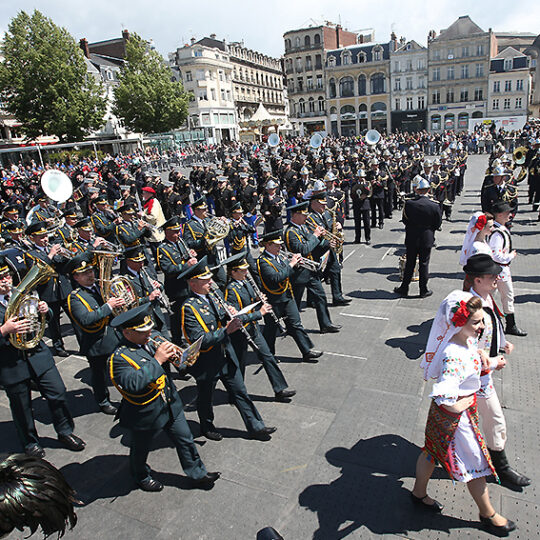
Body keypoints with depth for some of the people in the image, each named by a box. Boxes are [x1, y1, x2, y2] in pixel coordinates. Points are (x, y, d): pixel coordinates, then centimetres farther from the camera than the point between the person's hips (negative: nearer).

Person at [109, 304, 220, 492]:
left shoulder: (154, 338, -5)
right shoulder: (119, 358, -25)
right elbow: (133, 384, -39)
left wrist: (170, 353, -16)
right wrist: (157, 360, -37)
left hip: (170, 404, 6)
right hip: (146, 414, -5)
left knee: (185, 440, 16)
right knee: (141, 450, 22)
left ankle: (198, 474, 35)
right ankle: (142, 477, 50)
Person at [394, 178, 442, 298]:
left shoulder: (408, 203, -12)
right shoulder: (434, 206, -12)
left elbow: (405, 220, -2)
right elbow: (438, 224, -2)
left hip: (411, 239, 1)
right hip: (427, 239, -1)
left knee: (410, 263, 12)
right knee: (424, 264, 9)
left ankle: (404, 288, 21)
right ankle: (423, 290, 17)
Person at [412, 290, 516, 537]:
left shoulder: (467, 340, -8)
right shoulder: (454, 357, -37)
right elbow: (442, 397, -45)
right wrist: (458, 407, -27)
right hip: (455, 416, -8)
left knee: (432, 450, 25)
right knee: (475, 464, 15)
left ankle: (419, 493, 48)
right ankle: (488, 515, 41)